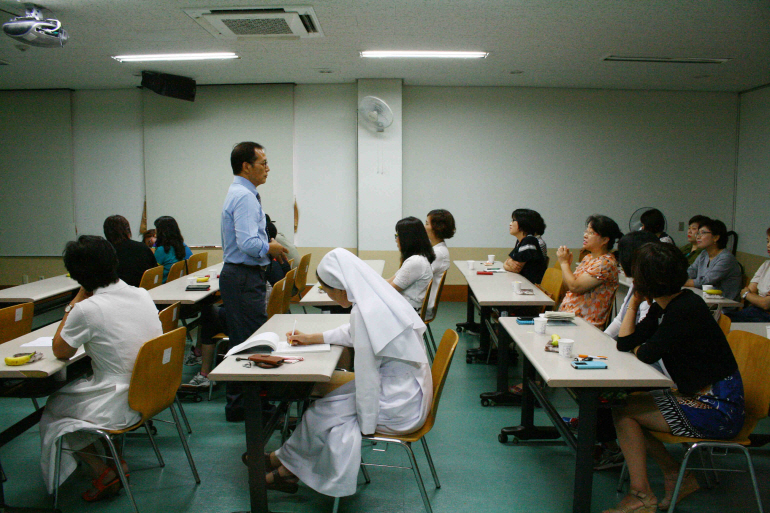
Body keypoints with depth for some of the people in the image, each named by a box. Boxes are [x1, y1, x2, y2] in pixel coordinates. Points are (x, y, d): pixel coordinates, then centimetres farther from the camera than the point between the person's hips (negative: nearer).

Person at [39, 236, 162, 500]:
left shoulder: (86, 310, -21)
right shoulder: (143, 295, -1)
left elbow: (60, 351, -3)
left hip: (121, 407, -7)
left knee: (53, 408, 19)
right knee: (79, 386, 28)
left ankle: (103, 473, 16)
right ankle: (115, 459, 26)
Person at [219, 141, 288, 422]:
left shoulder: (239, 193, 17)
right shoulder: (244, 197, -17)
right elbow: (248, 243, -27)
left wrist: (267, 246, 12)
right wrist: (271, 248, -10)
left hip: (238, 275, 11)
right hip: (244, 278, -11)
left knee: (242, 341, 15)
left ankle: (239, 402, 25)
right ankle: (241, 406, 2)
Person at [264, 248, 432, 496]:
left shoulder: (365, 313, -25)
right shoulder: (381, 297, 2)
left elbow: (367, 378, -21)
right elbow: (354, 333, 21)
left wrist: (366, 425, -10)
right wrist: (312, 338, 27)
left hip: (400, 409, -8)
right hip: (411, 393, 8)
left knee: (320, 413, 3)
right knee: (328, 404, 10)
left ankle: (288, 464, 26)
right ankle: (289, 465, 23)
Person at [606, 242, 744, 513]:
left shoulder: (685, 309, -22)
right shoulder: (663, 306, 6)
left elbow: (646, 355, -20)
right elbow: (624, 342, 3)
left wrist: (637, 347, 3)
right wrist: (635, 300, 4)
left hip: (716, 411, -10)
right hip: (697, 398, 10)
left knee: (623, 410, -9)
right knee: (624, 403, 11)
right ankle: (677, 475, 14)